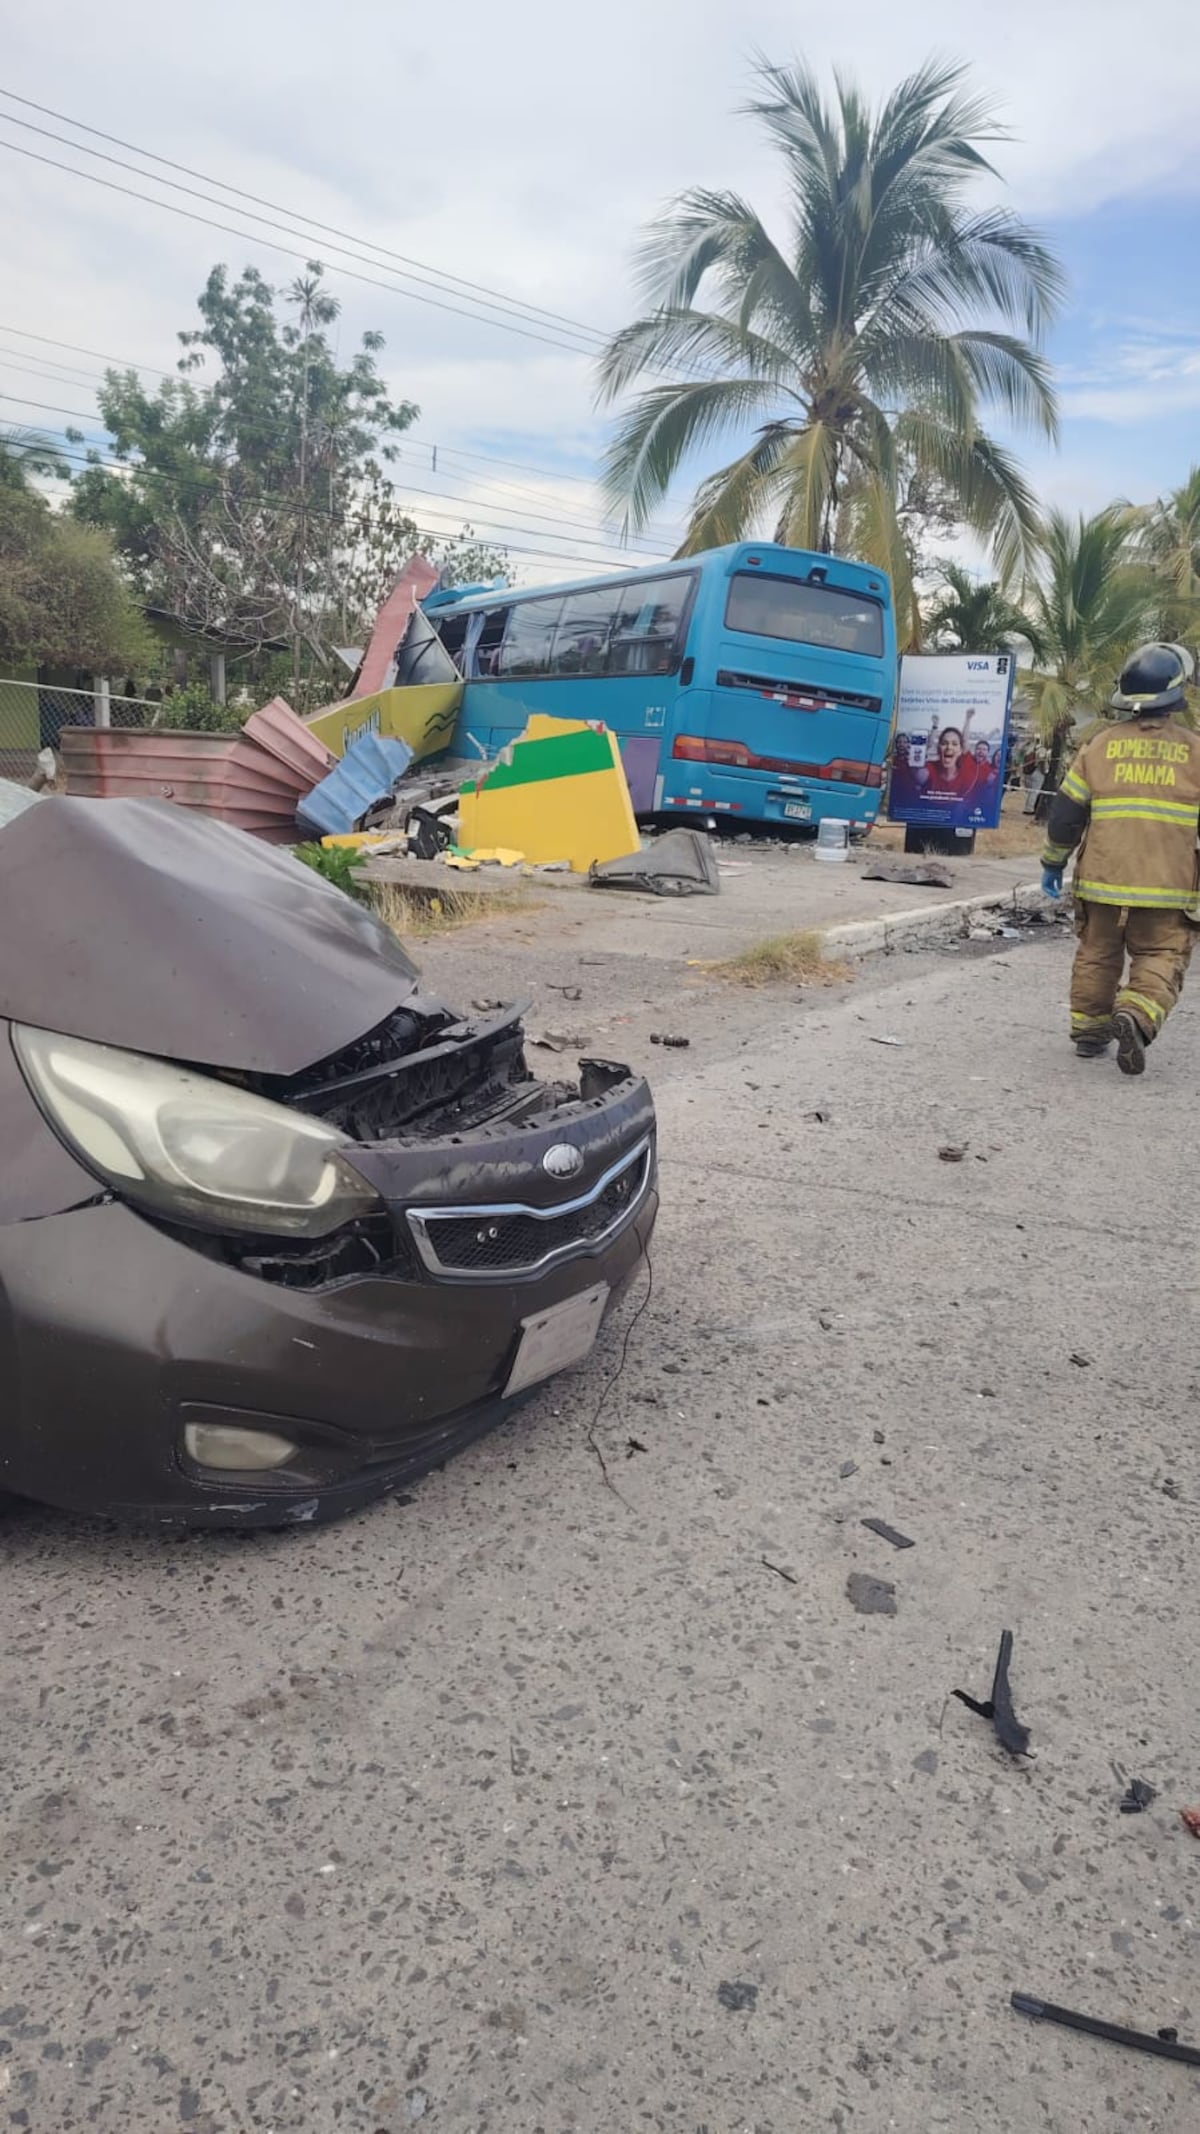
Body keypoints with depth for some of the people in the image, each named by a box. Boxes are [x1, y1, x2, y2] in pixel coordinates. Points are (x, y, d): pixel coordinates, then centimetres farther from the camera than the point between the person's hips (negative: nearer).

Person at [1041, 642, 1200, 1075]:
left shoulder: (1101, 744, 3)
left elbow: (1066, 810, 3)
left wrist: (1053, 862, 14)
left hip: (1102, 879, 2)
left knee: (1097, 955, 15)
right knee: (1161, 958, 4)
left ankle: (1089, 1029, 20)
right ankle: (1137, 1015, -20)